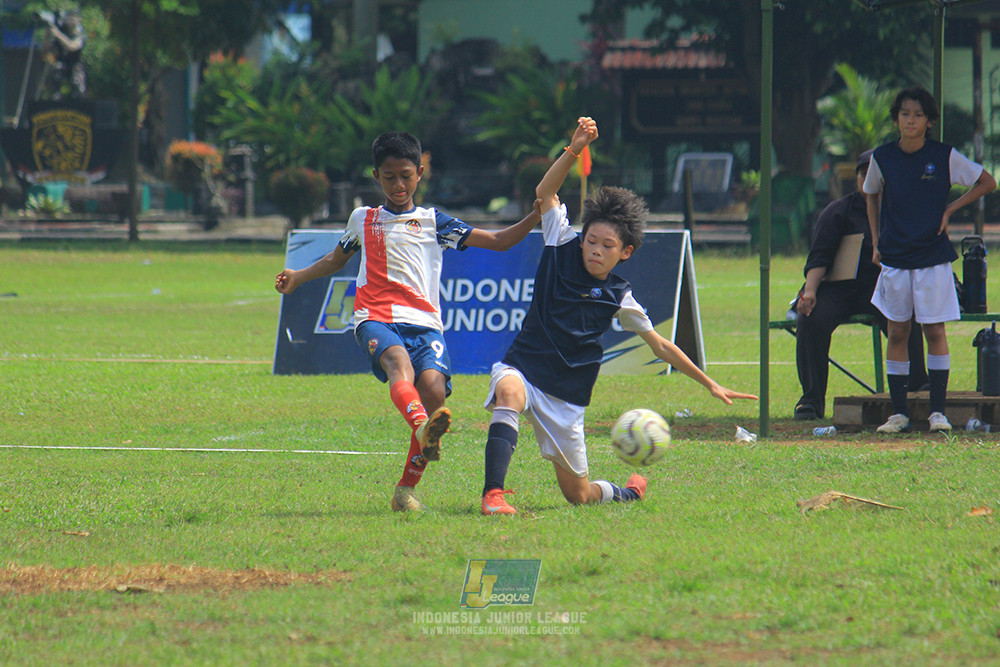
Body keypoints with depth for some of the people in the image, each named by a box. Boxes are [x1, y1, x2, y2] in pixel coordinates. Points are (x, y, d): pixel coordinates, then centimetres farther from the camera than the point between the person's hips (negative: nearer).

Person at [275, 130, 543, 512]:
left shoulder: (434, 223, 19)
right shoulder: (363, 220, 24)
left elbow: (499, 241, 16)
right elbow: (337, 259, 44)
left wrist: (538, 215, 4)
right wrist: (297, 277, 36)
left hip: (424, 323, 1)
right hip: (376, 319, -1)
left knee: (433, 389, -26)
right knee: (399, 361, -36)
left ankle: (406, 489, -15)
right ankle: (423, 429, -69)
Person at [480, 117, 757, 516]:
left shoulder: (618, 298, 0)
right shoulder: (562, 251, 0)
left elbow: (661, 346, 11)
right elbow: (545, 192, 3)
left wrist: (710, 384, 11)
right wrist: (574, 150, -9)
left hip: (567, 398, 1)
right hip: (523, 368, -1)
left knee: (578, 494, 6)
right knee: (510, 393, -41)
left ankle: (629, 492, 42)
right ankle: (493, 494, -49)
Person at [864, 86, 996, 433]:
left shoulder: (944, 156, -6)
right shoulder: (883, 157, 0)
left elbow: (987, 182, 4)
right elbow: (872, 195, 18)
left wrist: (949, 210, -3)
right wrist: (877, 242, 12)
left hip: (933, 256, -2)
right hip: (894, 257, 2)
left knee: (935, 331, 0)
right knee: (897, 333, 3)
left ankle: (937, 410, 5)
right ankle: (899, 411, 9)